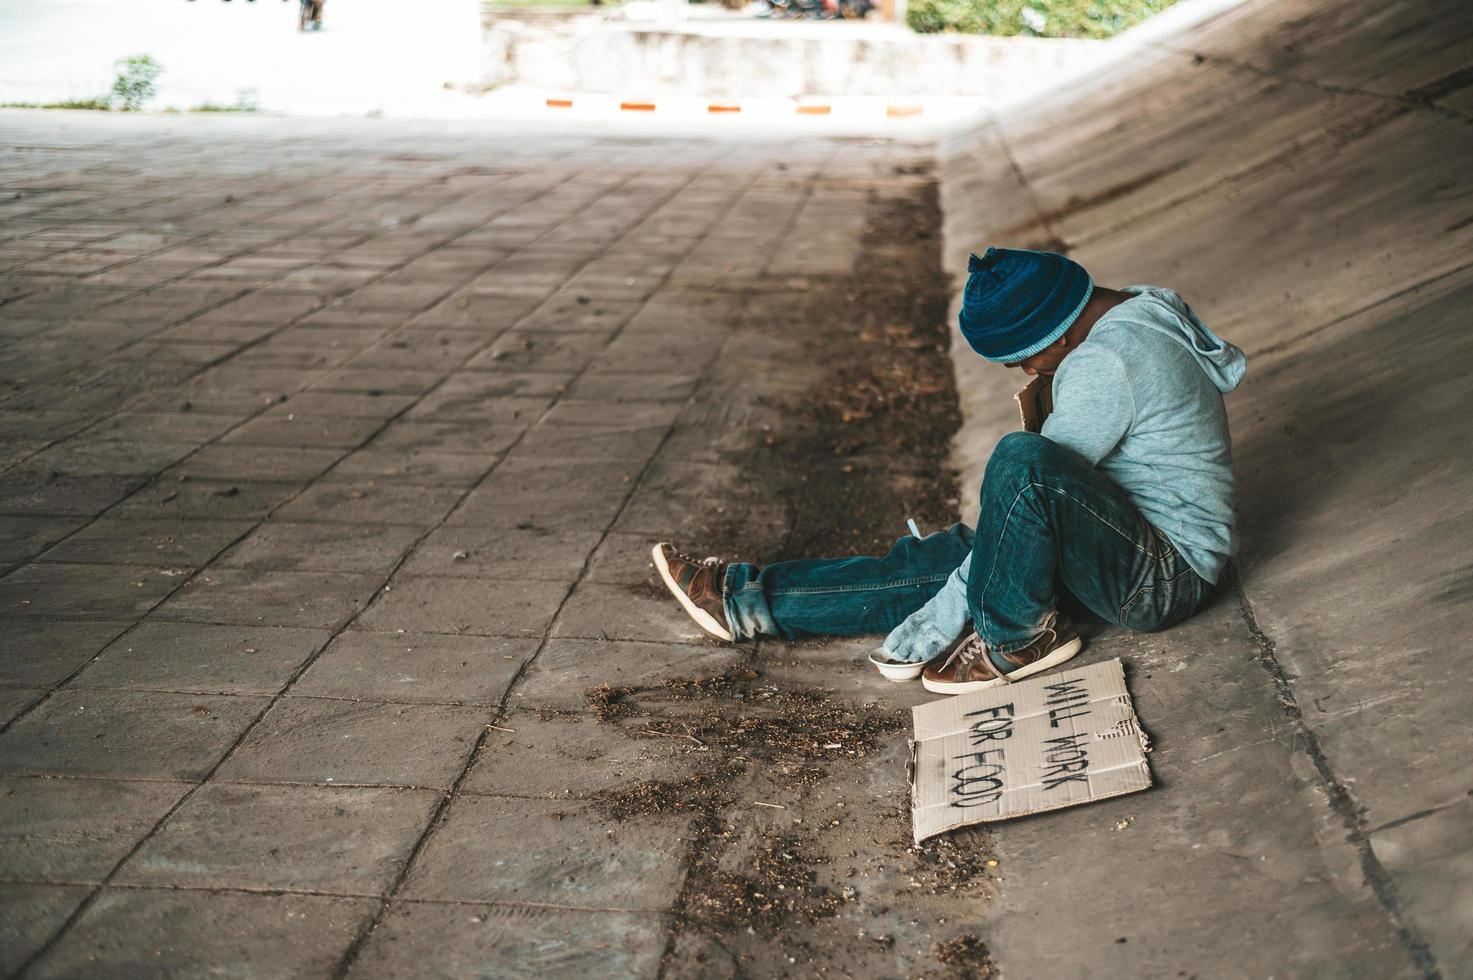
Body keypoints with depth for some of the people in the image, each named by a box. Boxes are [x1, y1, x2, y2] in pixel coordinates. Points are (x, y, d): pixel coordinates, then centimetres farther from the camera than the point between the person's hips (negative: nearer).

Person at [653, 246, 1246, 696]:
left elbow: (1033, 473, -23)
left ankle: (1015, 639, -14)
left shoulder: (1105, 364, -23)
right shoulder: (1138, 309, 8)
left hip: (1162, 577, -10)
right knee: (929, 561, 3)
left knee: (1020, 461, -34)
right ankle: (743, 598, 9)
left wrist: (916, 640, -18)